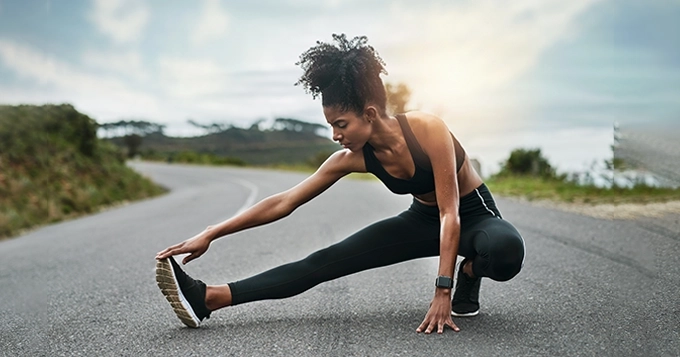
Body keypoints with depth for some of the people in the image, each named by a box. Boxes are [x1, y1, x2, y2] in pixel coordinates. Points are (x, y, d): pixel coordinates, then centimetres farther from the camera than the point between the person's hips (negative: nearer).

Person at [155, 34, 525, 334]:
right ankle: (209, 298, -18)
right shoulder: (352, 158, -15)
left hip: (474, 215, -3)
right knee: (326, 262, -12)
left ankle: (469, 274, -6)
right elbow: (284, 202, -13)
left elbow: (451, 213, -29)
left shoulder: (427, 128, -30)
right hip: (423, 220, 3)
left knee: (506, 250, -42)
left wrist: (442, 292, -34)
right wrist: (210, 234, -17)